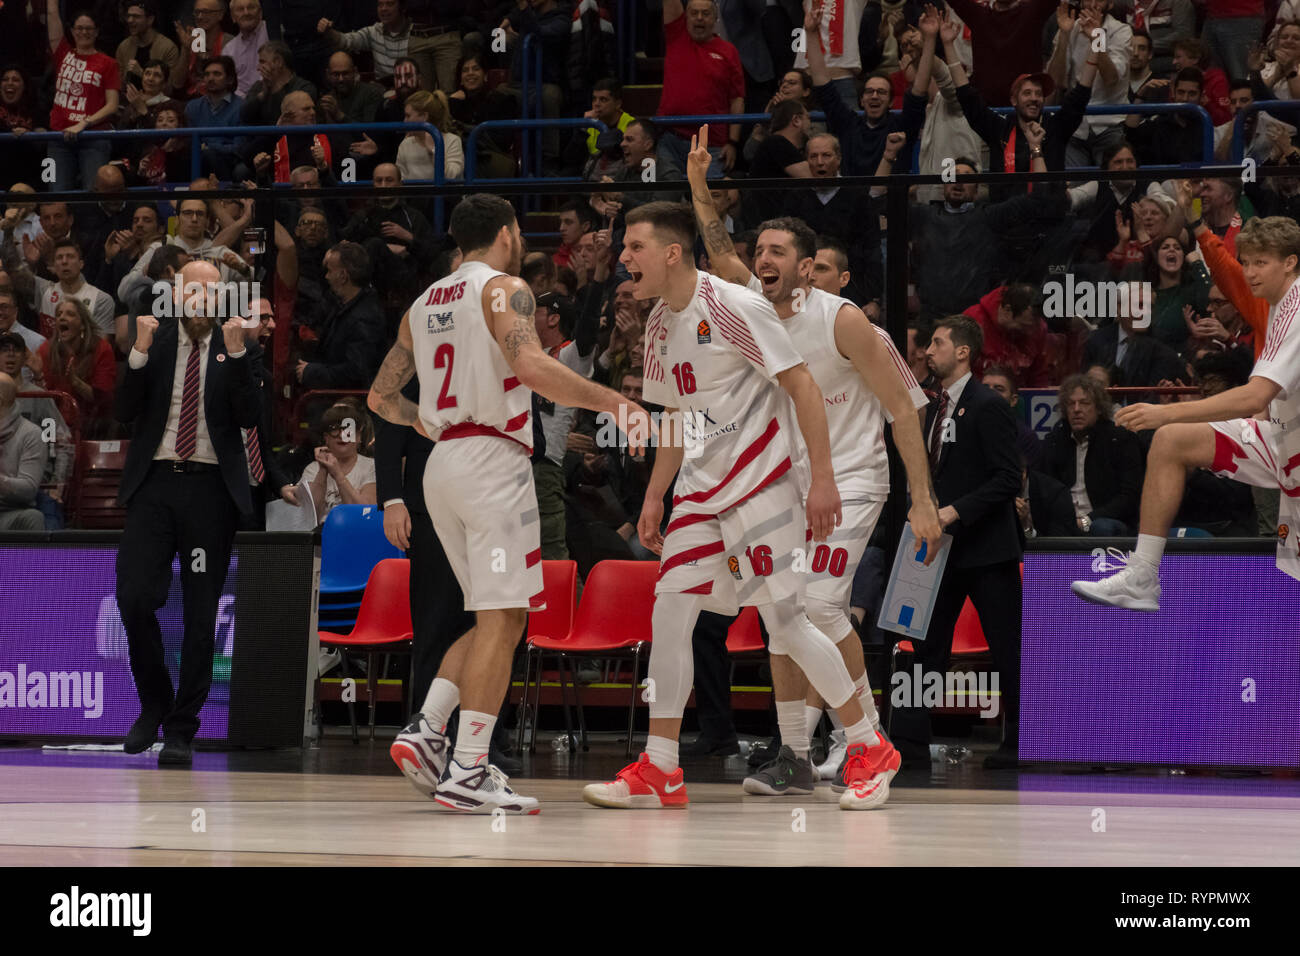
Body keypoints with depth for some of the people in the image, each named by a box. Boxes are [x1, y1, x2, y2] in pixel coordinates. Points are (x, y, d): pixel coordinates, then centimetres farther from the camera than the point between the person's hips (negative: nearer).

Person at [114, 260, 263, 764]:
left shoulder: (234, 348, 7)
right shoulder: (156, 341, 8)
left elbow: (250, 416, -6)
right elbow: (125, 411, 0)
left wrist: (235, 352, -15)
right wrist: (140, 351, -12)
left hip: (211, 487, 0)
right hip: (155, 482, 0)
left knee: (200, 614, 1)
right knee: (134, 596, -11)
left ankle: (182, 730, 8)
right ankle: (154, 705, 12)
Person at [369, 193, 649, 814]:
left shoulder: (425, 304, 19)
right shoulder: (505, 289, -4)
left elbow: (381, 396, 23)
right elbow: (531, 366, -22)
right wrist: (613, 402, -19)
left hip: (443, 462, 8)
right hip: (492, 459, -8)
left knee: (495, 618, 16)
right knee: (501, 618, -9)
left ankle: (427, 733, 3)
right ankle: (468, 773, -16)